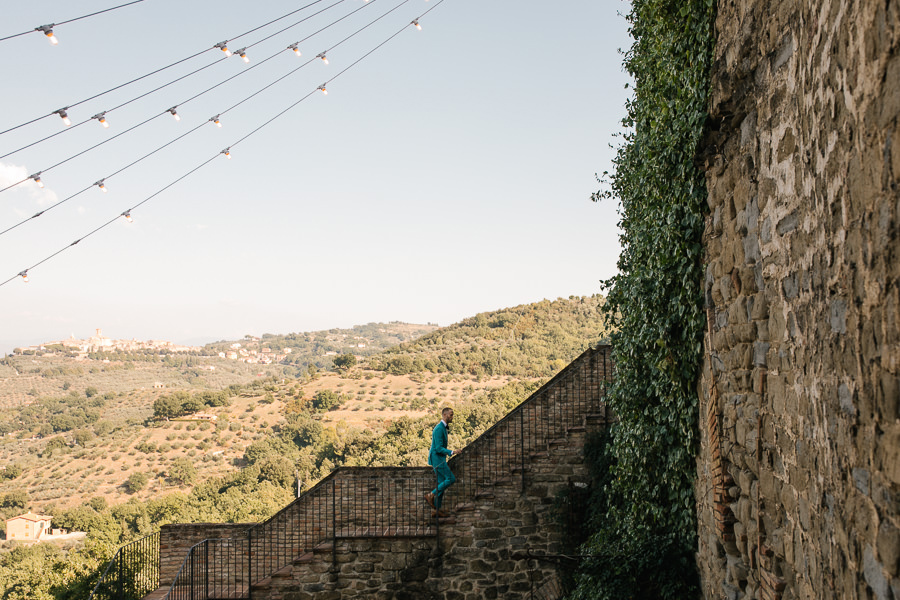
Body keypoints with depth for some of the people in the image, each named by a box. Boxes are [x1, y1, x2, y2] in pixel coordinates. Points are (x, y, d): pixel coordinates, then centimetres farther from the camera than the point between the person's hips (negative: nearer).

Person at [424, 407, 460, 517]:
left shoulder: (444, 428, 15)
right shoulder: (439, 429, -17)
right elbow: (439, 448, -22)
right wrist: (452, 452, -31)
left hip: (440, 459, 10)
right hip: (437, 459, -10)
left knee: (442, 483, 8)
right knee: (451, 479, -12)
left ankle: (437, 510, 9)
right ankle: (431, 495, -5)